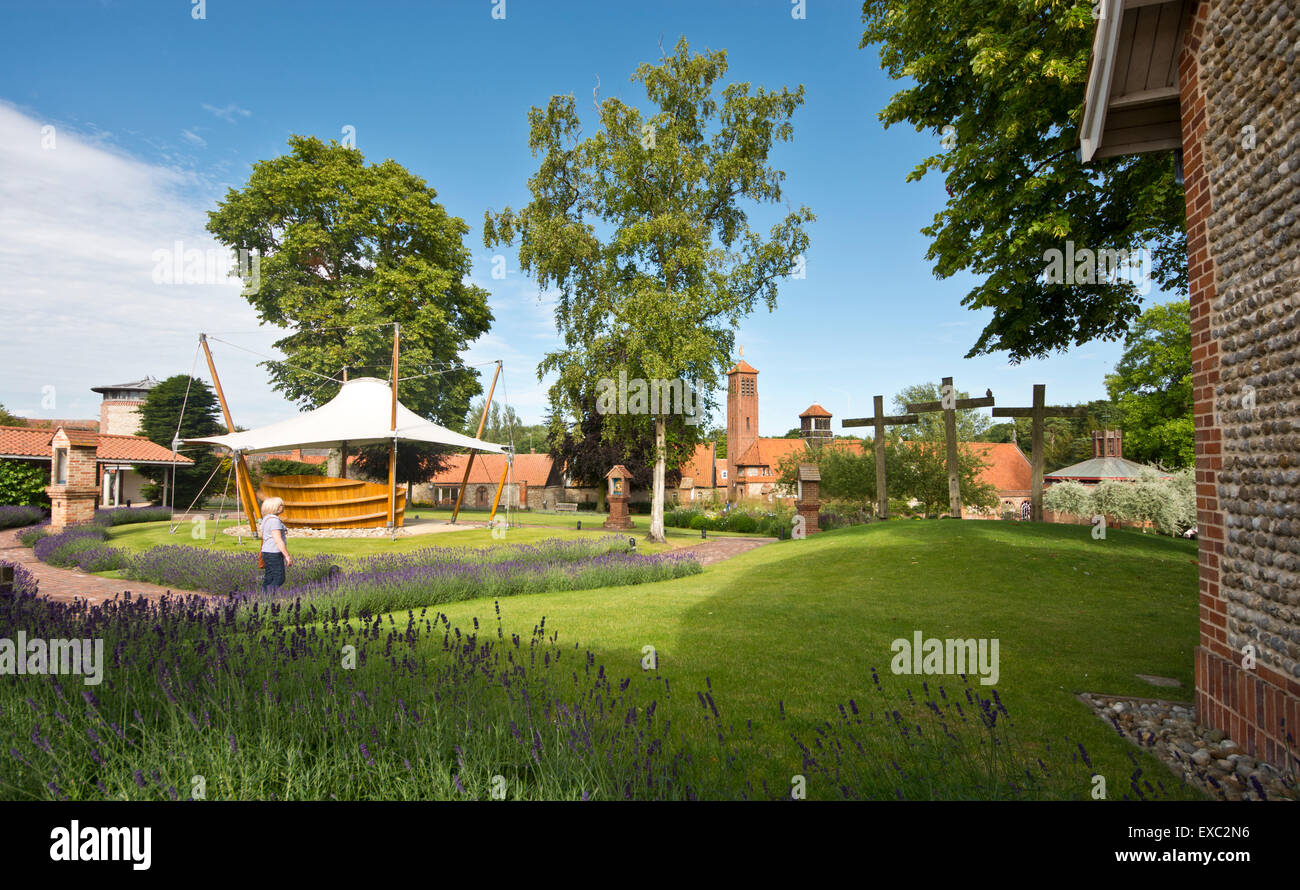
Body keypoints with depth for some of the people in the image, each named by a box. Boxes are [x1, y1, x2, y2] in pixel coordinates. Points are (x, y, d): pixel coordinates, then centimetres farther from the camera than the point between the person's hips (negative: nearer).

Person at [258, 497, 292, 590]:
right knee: (279, 578, -8)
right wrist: (287, 556, -18)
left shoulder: (267, 518, 15)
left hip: (267, 552, 10)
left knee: (269, 579, 11)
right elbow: (278, 541, -21)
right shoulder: (274, 520, -17)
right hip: (274, 554, -10)